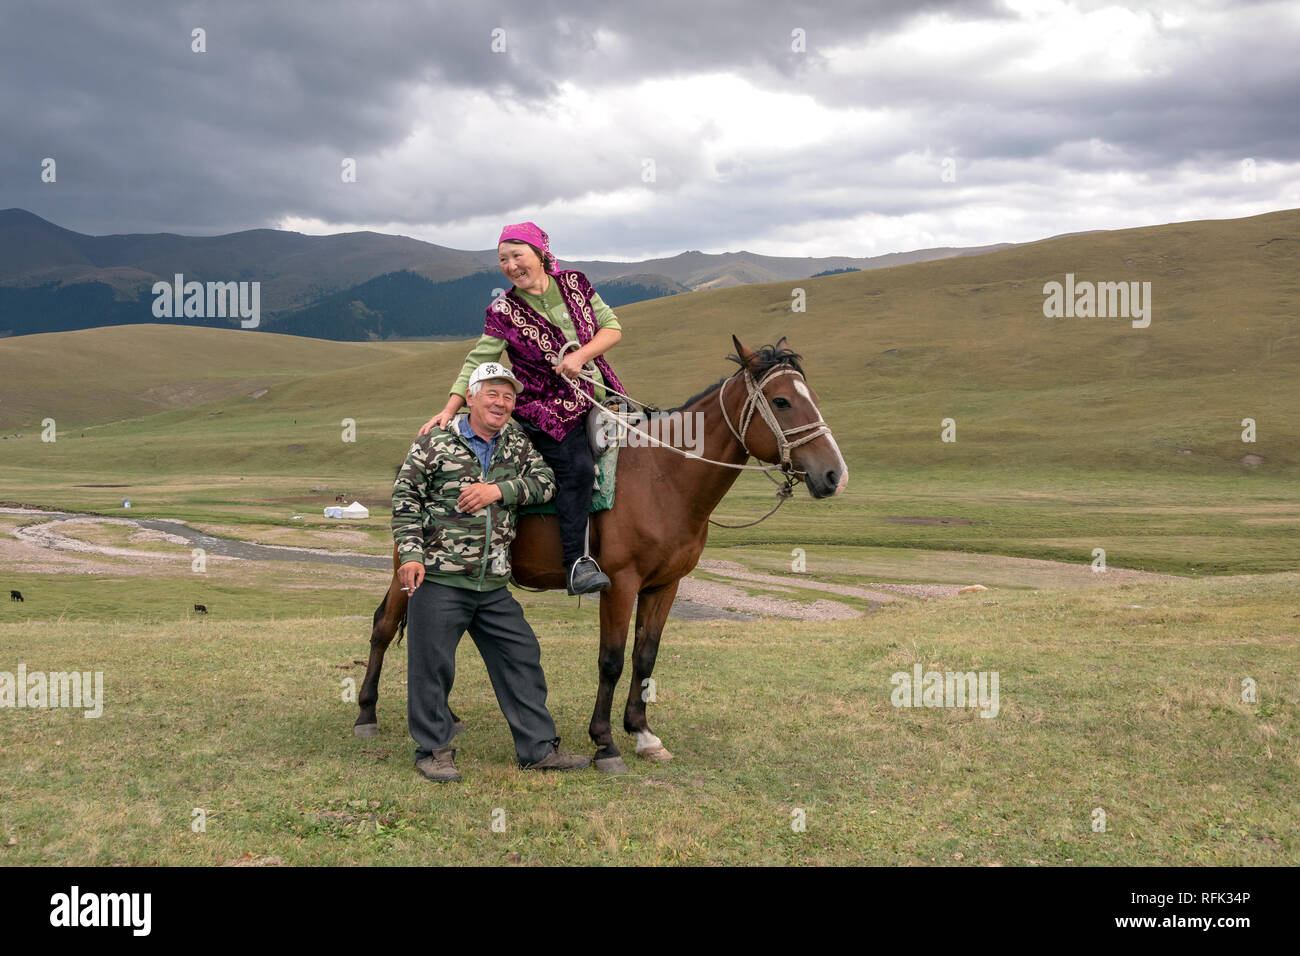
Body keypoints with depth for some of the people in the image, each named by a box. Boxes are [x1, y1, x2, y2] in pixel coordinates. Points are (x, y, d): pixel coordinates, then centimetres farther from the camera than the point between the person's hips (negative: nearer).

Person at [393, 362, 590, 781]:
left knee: (521, 657, 8)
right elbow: (405, 500, -3)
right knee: (432, 664, 0)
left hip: (493, 583, 5)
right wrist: (410, 554, -13)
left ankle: (538, 746, 17)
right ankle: (433, 750, 16)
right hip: (438, 577, -5)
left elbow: (545, 481, 1)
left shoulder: (516, 441, 12)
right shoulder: (434, 443, -2)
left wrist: (499, 489, -12)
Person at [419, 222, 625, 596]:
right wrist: (449, 410, -17)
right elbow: (478, 363, -8)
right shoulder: (504, 311, -6)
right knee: (578, 469, -24)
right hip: (548, 408, -5)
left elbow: (612, 327, 2)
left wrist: (580, 355, -15)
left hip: (598, 394, 5)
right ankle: (576, 562, -19)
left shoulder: (575, 284, 2)